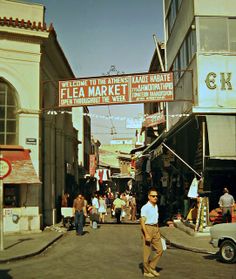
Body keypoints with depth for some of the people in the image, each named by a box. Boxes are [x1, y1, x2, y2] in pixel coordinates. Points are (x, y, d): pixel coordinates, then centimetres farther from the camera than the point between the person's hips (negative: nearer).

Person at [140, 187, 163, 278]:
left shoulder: (156, 206, 10)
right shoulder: (145, 208, -15)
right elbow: (142, 222, -18)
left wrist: (158, 232, 20)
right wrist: (146, 235, -23)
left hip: (155, 229, 8)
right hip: (147, 228, -8)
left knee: (159, 250, 8)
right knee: (147, 251, 3)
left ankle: (152, 267, 23)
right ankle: (146, 271, 17)